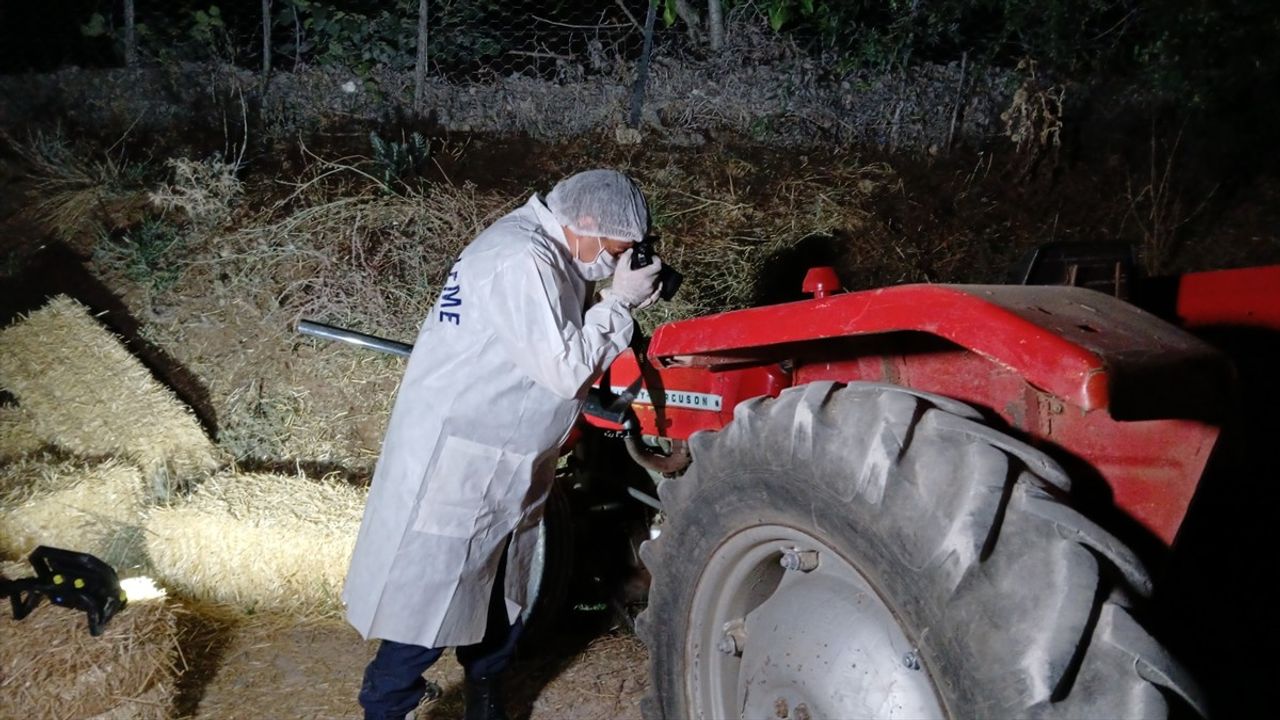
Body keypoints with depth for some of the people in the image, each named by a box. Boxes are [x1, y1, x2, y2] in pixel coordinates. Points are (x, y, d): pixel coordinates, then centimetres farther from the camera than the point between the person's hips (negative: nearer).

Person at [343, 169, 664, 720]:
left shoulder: (543, 253, 10)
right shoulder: (521, 260, -22)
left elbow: (559, 351, 14)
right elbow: (565, 371, -24)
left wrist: (620, 304, 3)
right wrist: (620, 302, -15)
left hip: (499, 464, 10)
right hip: (457, 460, -10)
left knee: (501, 589, 20)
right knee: (434, 596, 1)